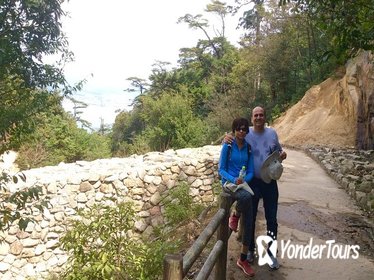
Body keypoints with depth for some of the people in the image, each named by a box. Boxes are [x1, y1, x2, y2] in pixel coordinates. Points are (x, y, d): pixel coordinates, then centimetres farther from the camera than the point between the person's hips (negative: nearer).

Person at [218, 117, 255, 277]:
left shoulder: (249, 148, 6)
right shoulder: (227, 146, -4)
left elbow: (250, 172, 6)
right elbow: (221, 169, -4)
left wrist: (243, 180, -16)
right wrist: (233, 180, -21)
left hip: (244, 183, 4)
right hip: (228, 182, -4)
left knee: (249, 222, -4)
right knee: (246, 196, -39)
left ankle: (243, 260, 10)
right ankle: (235, 216, -3)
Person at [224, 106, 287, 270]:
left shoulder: (272, 133, 1)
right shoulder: (245, 133, -6)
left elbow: (278, 151, 14)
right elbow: (231, 143, 0)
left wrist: (282, 155, -10)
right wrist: (226, 139, -24)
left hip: (270, 182, 2)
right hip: (252, 182, -1)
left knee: (271, 219, 8)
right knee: (250, 217, 12)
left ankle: (271, 252, 23)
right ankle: (250, 249, 31)